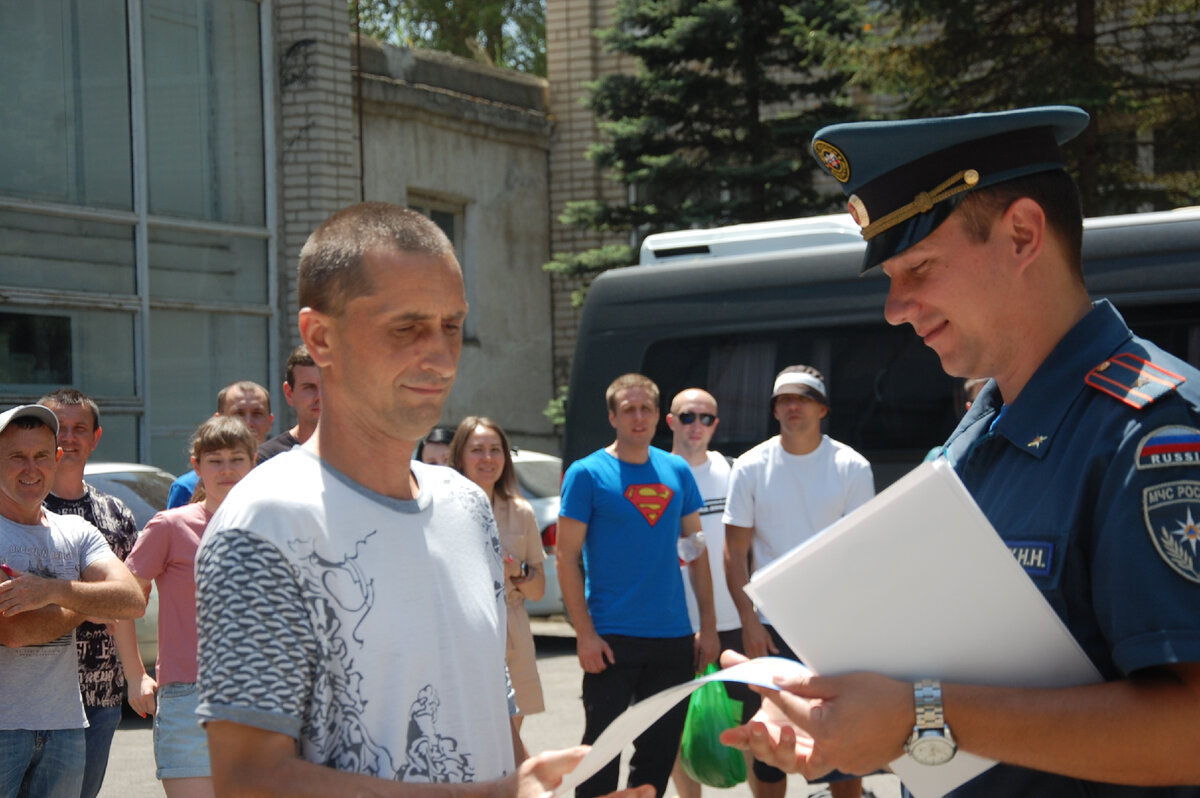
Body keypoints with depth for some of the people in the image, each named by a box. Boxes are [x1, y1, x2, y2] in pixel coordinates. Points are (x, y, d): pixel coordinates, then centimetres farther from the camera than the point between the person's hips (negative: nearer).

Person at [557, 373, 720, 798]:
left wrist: (708, 626, 7)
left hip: (674, 637, 4)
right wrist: (585, 633, -14)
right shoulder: (587, 473, -5)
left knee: (660, 753, 11)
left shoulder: (677, 471, 8)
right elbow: (567, 558, -7)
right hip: (612, 640, -4)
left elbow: (696, 551, 13)